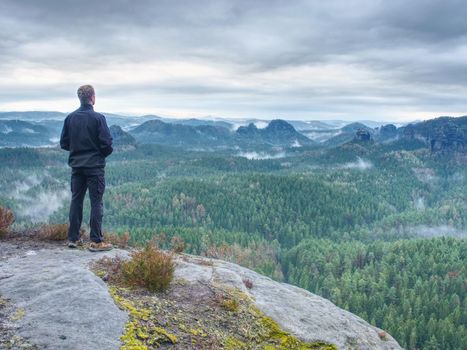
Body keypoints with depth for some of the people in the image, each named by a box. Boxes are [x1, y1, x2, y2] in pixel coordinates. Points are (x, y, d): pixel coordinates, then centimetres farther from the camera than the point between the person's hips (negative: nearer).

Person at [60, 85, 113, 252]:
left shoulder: (70, 118, 2)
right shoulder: (98, 118, -12)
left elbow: (64, 143, 5)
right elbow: (106, 143, -14)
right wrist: (104, 153, 7)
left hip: (76, 166, 5)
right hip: (95, 166, -5)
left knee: (76, 200, 13)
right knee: (96, 202, -1)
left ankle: (73, 238, 18)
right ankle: (96, 241, -1)